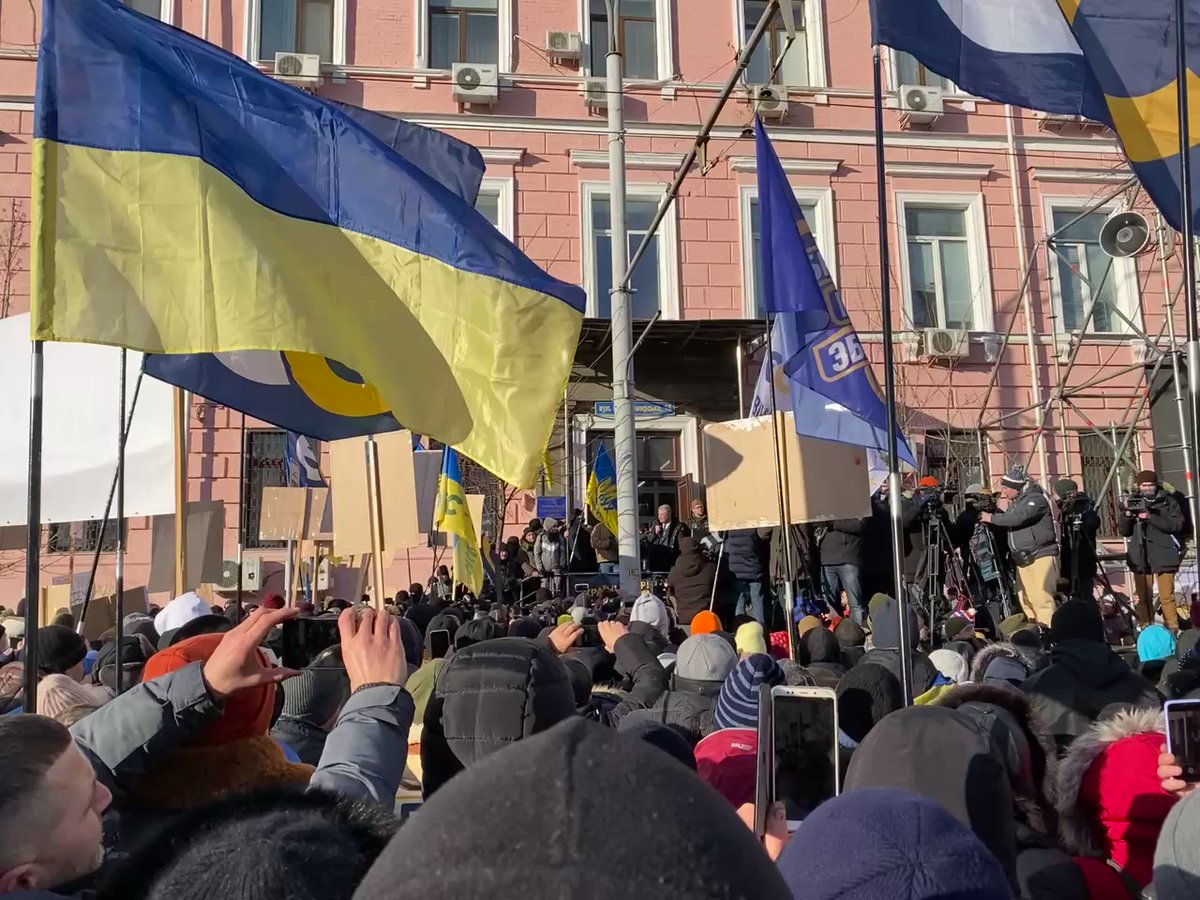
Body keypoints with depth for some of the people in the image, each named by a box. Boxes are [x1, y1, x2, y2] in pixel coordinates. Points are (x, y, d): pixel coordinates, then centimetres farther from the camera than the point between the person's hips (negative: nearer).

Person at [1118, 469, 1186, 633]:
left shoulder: (1168, 501, 2)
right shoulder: (1133, 502, 8)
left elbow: (1177, 524, -12)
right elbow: (1124, 531, 9)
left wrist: (1151, 517, -21)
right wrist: (1126, 514, -10)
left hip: (1163, 555, -3)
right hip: (1140, 556, 3)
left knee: (1166, 596, -4)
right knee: (1143, 597, 7)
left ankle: (1173, 630, 3)